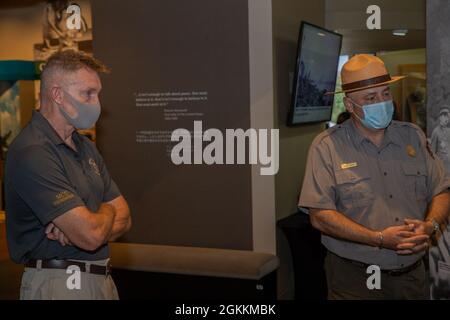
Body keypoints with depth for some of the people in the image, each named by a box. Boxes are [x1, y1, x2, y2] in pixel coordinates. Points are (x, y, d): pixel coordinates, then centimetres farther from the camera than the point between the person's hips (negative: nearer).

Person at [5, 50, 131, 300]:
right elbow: (91, 235, -25)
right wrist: (106, 211, -3)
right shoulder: (32, 152, -20)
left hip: (102, 279, 8)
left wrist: (78, 231, -14)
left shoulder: (86, 147, 9)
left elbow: (123, 218, 5)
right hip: (58, 284, -8)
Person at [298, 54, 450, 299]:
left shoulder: (413, 136, 5)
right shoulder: (327, 146, -10)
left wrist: (430, 226, -13)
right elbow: (319, 216, -16)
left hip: (413, 276, 5)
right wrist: (380, 239, -22)